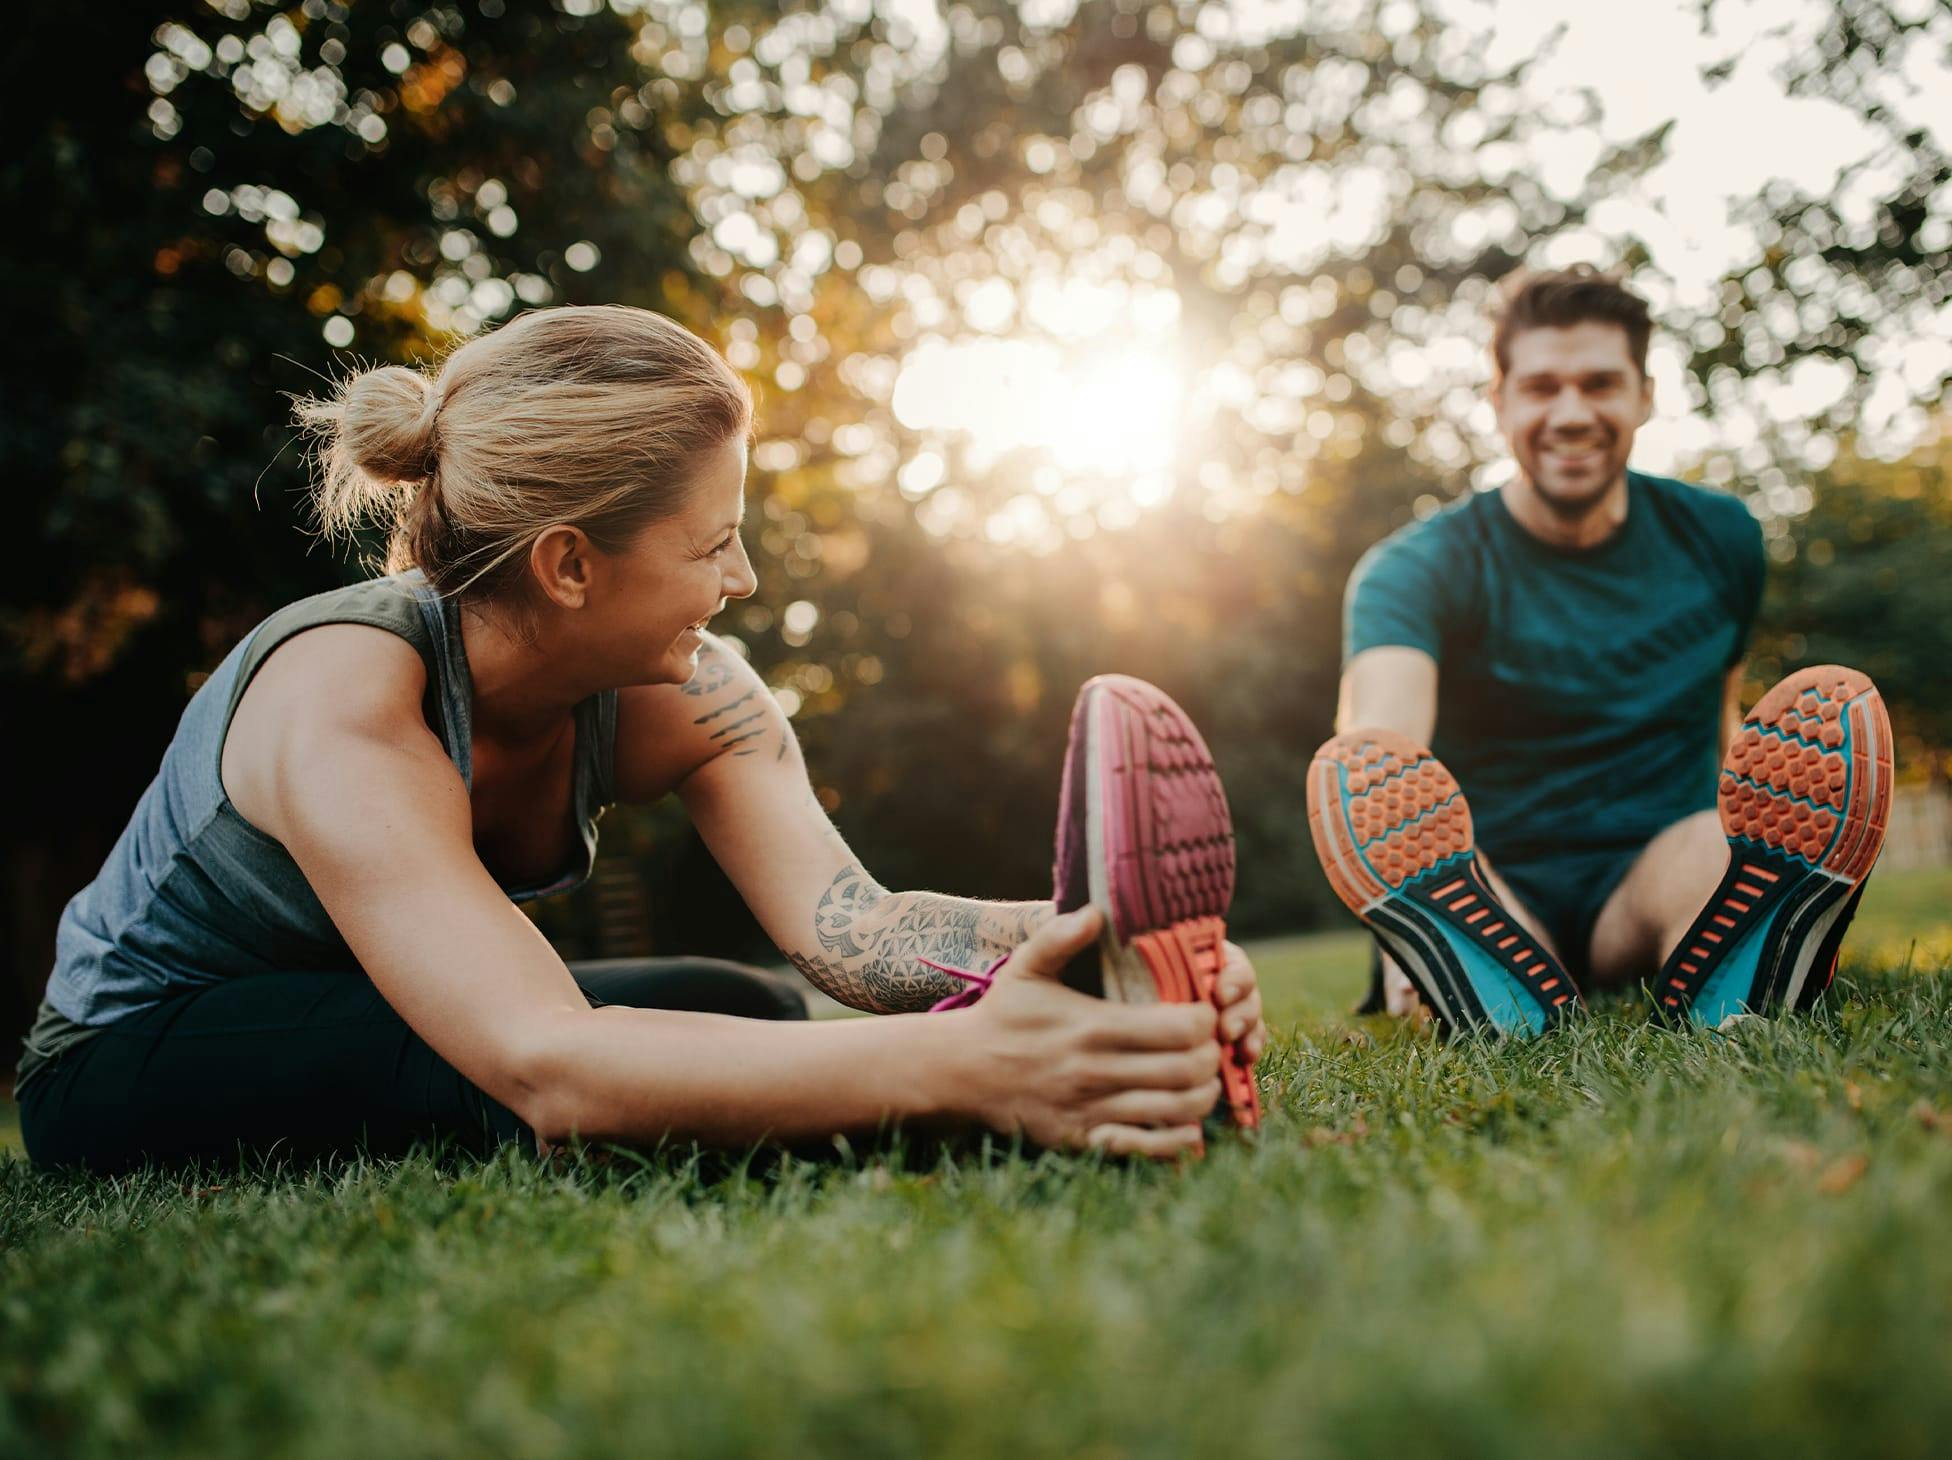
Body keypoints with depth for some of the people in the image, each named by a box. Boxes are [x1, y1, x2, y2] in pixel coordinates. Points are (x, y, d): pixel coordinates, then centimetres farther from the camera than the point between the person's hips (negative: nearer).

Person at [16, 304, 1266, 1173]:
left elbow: (845, 918, -29)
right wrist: (961, 1066, -60)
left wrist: (1094, 939, -49)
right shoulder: (344, 709, -35)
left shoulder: (682, 694, -16)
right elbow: (546, 1066, -48)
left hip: (356, 1046, 6)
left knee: (763, 1031, -18)